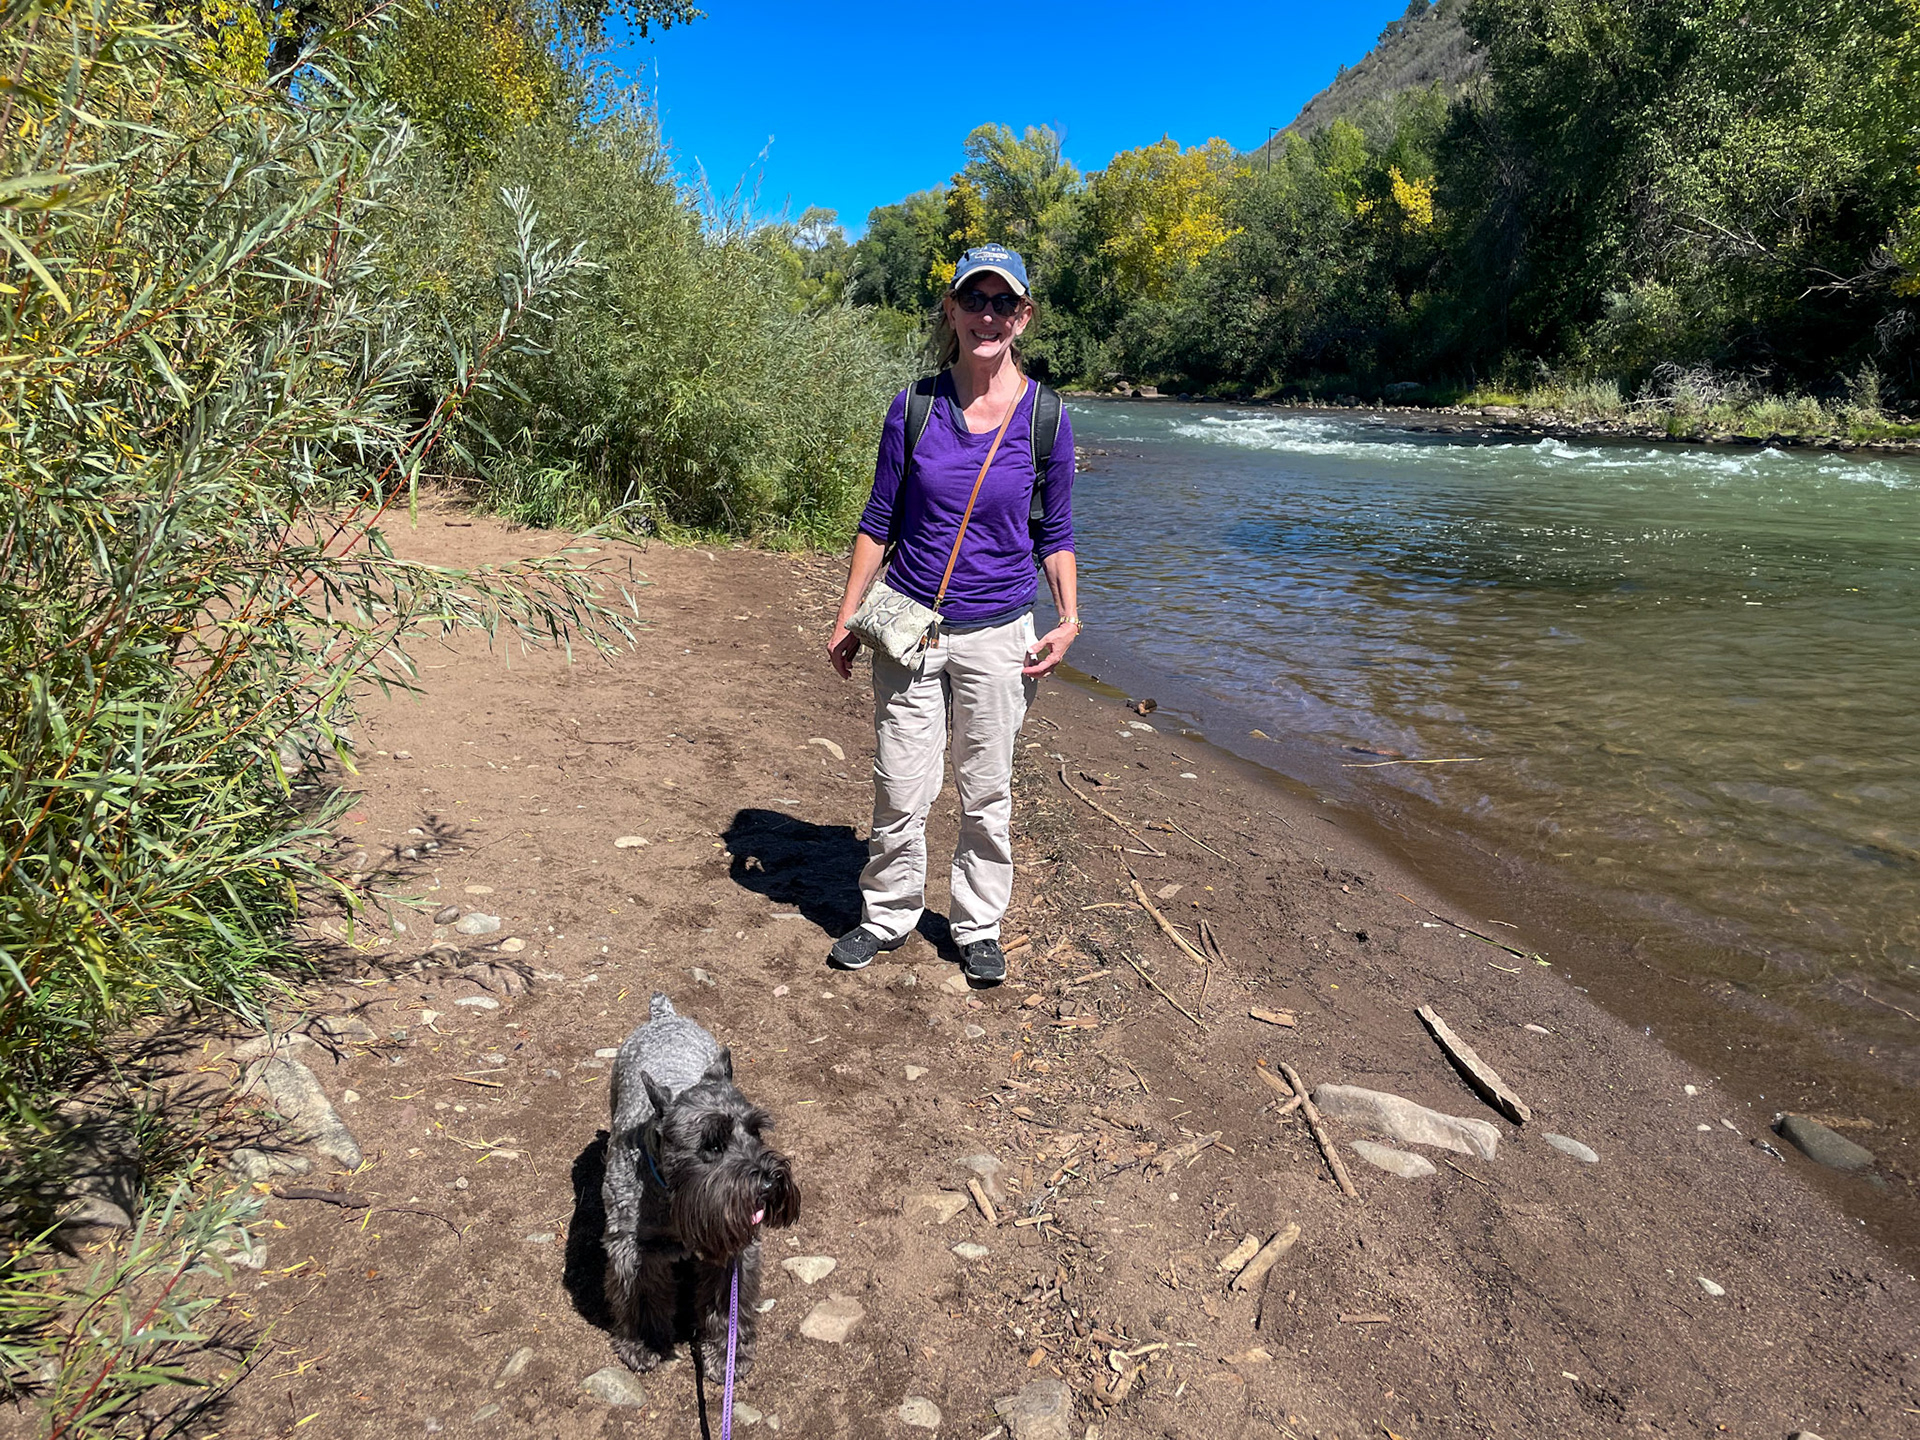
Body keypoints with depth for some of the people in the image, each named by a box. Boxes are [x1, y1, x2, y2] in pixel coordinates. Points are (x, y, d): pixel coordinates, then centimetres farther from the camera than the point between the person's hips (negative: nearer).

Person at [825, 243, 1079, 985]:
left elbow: (1054, 532, 6)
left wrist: (1068, 620, -6)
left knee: (986, 791, 11)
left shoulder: (1044, 416, -2)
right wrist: (846, 619, 2)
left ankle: (978, 925, 29)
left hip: (997, 632, 0)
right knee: (900, 788, 6)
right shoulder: (915, 408, -2)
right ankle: (887, 915, 27)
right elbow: (878, 521, 4)